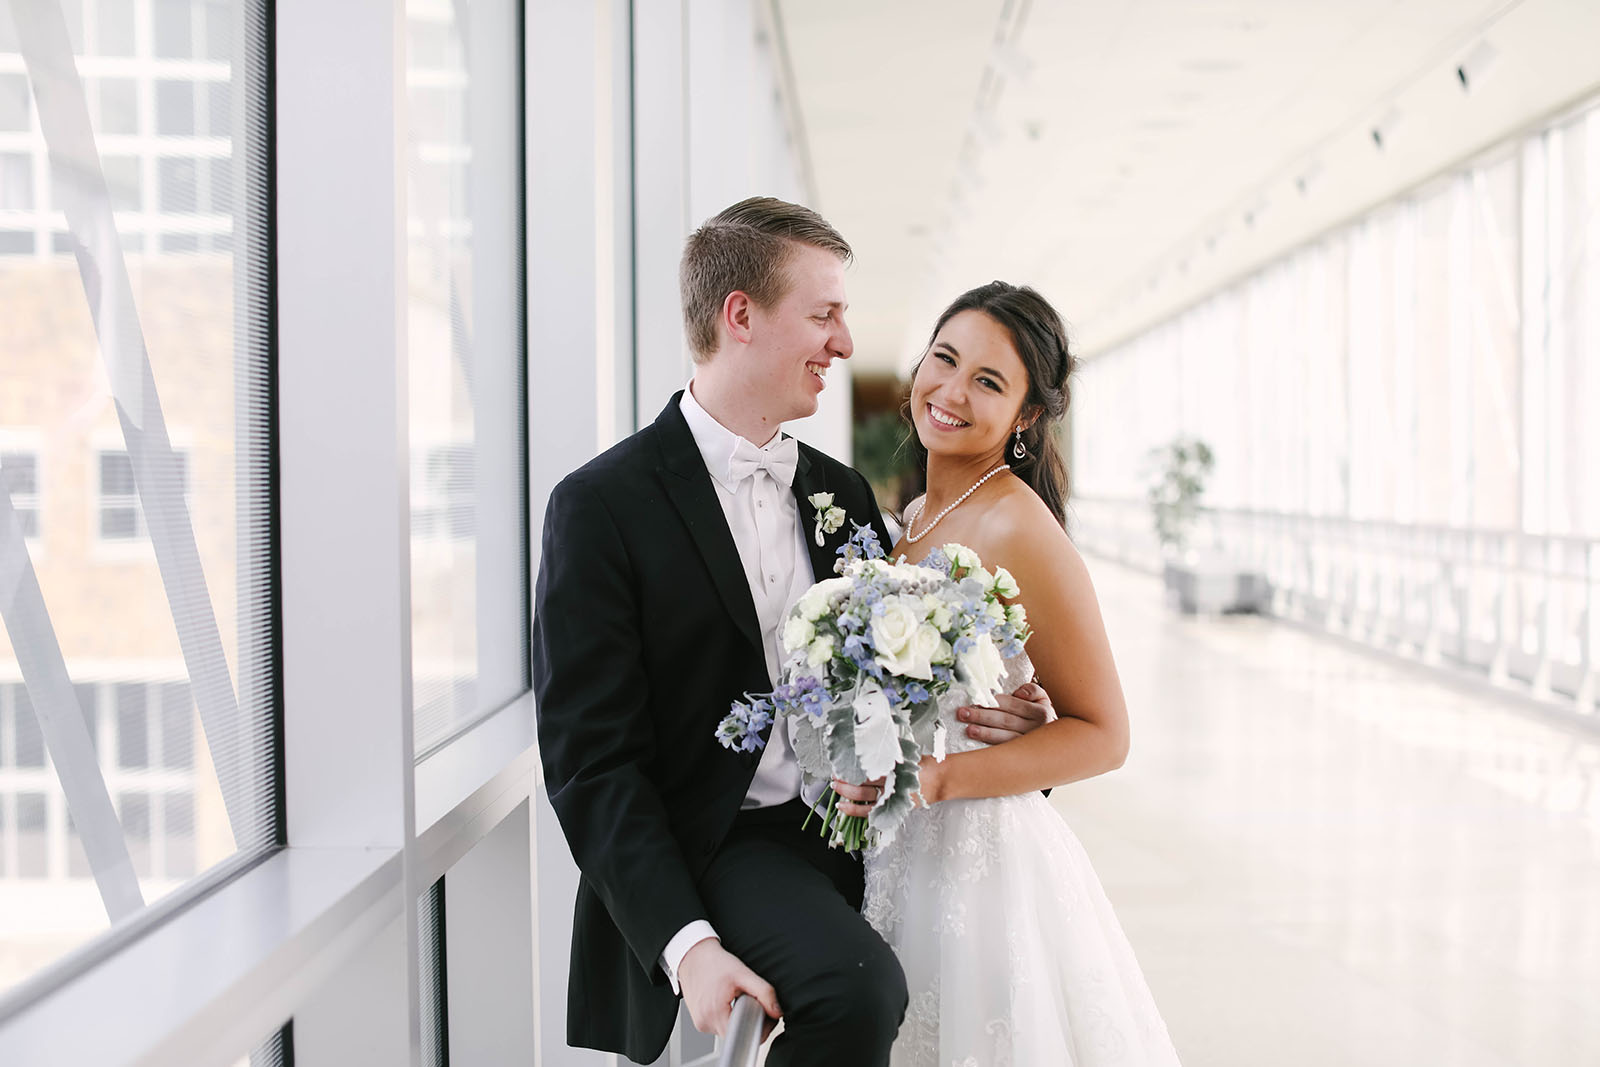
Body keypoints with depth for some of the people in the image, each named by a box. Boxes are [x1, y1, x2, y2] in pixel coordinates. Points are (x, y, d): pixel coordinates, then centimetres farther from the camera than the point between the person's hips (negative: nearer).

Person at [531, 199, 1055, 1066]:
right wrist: (687, 945, -23)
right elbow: (591, 760, -12)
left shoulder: (843, 494, 12)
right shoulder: (603, 505, -8)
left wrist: (977, 711, -5)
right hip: (717, 847, -6)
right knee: (854, 989, -32)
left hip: (854, 832, 7)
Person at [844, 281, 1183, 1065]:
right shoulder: (916, 518, 8)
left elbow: (1102, 734, -15)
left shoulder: (1017, 529, -16)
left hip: (981, 868, -7)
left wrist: (937, 780, -24)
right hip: (901, 863, 7)